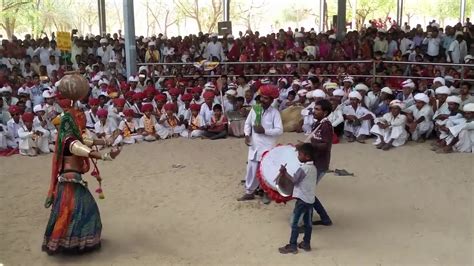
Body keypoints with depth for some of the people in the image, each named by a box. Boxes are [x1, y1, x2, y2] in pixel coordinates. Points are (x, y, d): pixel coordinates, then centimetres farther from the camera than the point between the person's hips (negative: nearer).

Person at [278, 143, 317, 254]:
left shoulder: (303, 168, -20)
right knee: (308, 223, 15)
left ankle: (292, 246, 4)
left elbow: (294, 180, -13)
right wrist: (286, 175, 8)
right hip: (310, 199, 9)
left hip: (302, 199, -9)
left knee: (294, 223, 0)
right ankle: (306, 244, 25)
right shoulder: (313, 168, 7)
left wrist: (284, 172, -3)